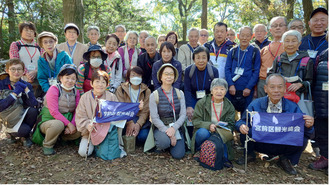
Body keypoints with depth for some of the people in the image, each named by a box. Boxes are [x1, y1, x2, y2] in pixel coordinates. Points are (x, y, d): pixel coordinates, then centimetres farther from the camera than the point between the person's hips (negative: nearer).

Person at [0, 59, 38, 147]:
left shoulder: (26, 85, 1)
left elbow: (33, 104, -14)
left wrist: (26, 89, -22)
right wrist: (14, 94, -21)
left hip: (23, 115, 3)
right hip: (10, 119, -3)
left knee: (33, 111, -30)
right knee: (24, 130, -31)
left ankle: (25, 136, -3)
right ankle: (11, 132, 8)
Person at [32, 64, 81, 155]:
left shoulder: (76, 92, 5)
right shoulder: (54, 89, -12)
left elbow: (77, 111, 0)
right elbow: (54, 112, -21)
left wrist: (72, 124, -17)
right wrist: (68, 123, -24)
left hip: (67, 123, 5)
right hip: (48, 121, -5)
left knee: (79, 130, -19)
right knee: (58, 124, -37)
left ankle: (60, 137, 8)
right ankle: (47, 145, -9)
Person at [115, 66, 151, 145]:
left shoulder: (146, 91, 3)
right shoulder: (121, 89, 2)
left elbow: (145, 111, -4)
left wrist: (138, 124, -23)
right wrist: (130, 123, -24)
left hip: (141, 120, 1)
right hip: (125, 119, -1)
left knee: (143, 136, -27)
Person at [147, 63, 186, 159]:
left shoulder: (179, 93, 2)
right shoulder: (154, 95, -7)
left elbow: (183, 114, -2)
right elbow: (154, 118, -10)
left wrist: (173, 128, -18)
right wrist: (167, 131, -20)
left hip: (176, 127, 3)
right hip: (160, 128, -2)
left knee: (178, 155, -14)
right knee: (164, 142, -34)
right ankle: (159, 146, 3)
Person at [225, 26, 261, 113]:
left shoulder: (255, 51, 3)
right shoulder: (233, 51, 9)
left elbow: (256, 72, -1)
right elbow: (227, 69, 5)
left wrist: (249, 87, -9)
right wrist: (230, 85, -7)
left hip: (246, 90, -2)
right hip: (232, 89, 2)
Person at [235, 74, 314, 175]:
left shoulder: (293, 107, -7)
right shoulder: (255, 104, -9)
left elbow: (302, 130, -9)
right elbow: (241, 122, -8)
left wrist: (308, 126, -34)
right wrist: (241, 126, -33)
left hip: (283, 146, 1)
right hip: (260, 143, 0)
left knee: (303, 139, -26)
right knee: (246, 131, -29)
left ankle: (285, 159, 8)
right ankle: (250, 155, 7)